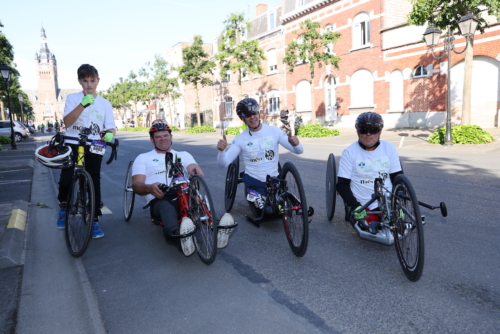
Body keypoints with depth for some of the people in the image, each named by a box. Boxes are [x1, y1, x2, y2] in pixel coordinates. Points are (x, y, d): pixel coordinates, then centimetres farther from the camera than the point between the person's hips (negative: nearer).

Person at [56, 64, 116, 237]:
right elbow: (67, 121, -12)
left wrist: (109, 134, -24)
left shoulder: (105, 103, 7)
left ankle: (94, 220, 9)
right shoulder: (73, 98, 3)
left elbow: (111, 127, 2)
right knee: (66, 179, -10)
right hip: (73, 145, -1)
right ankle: (63, 206, 22)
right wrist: (83, 104, -26)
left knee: (94, 182, 0)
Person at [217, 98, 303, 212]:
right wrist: (221, 151, -30)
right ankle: (256, 197, 15)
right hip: (253, 181, -1)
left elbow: (299, 150, -5)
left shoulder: (274, 131, -3)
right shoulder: (240, 139, -4)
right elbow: (223, 163, -8)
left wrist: (295, 144, -30)